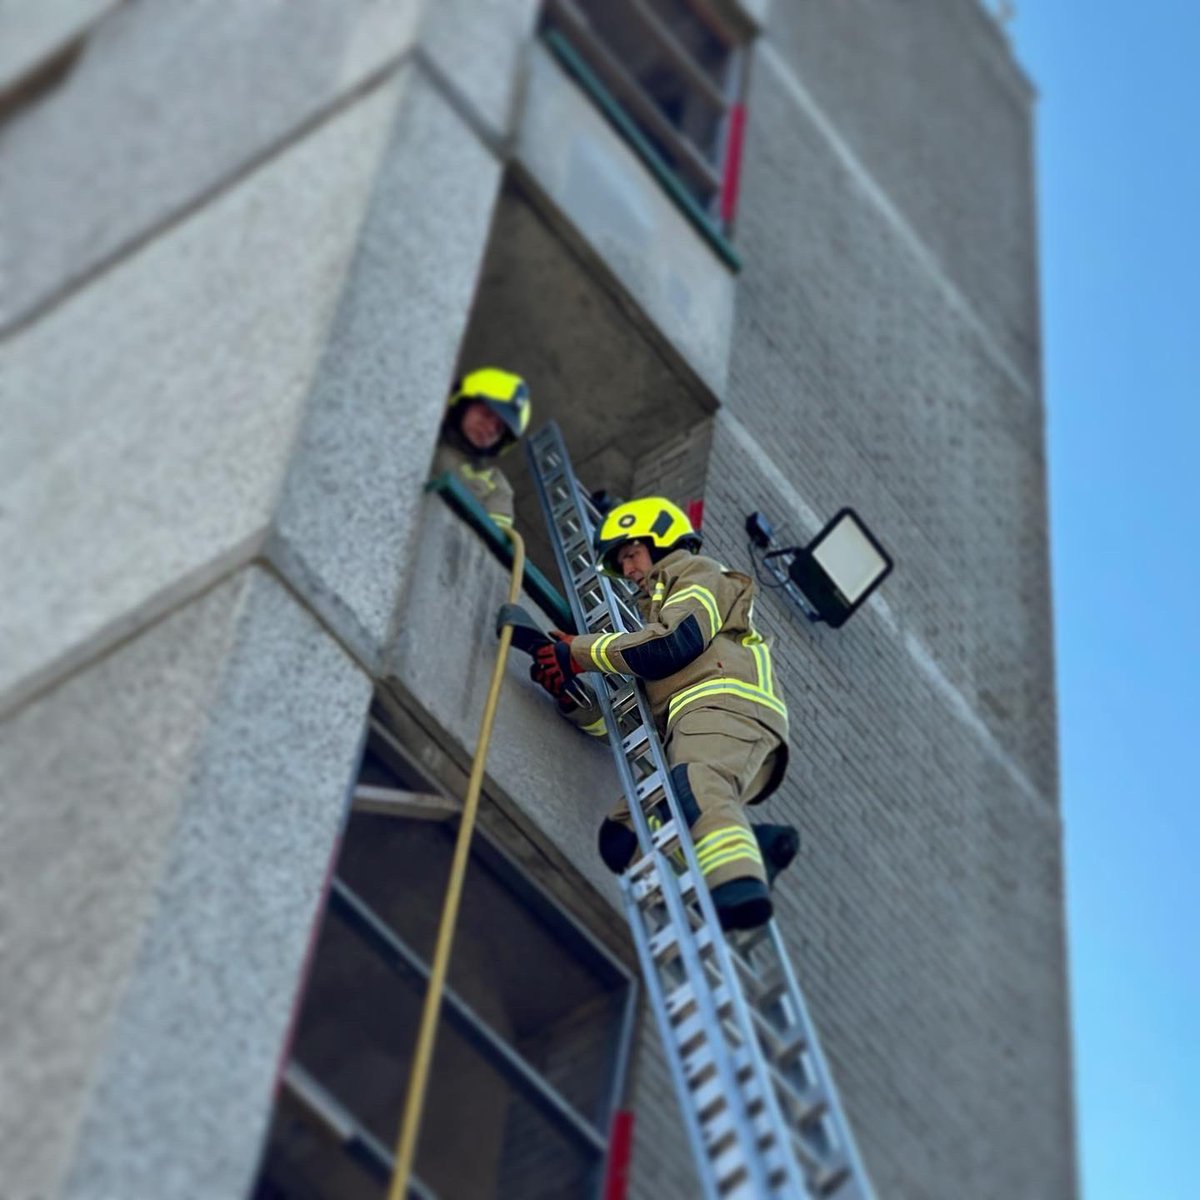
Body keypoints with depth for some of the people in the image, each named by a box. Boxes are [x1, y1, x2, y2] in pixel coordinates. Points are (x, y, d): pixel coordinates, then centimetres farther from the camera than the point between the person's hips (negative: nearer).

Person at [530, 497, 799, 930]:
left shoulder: (698, 573, 20)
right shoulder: (658, 604, 43)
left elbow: (674, 642, -3)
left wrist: (580, 651, 5)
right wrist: (568, 688, 18)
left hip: (724, 704, -8)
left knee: (695, 786, -38)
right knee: (621, 836, -13)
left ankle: (739, 885, -64)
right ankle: (754, 849, -31)